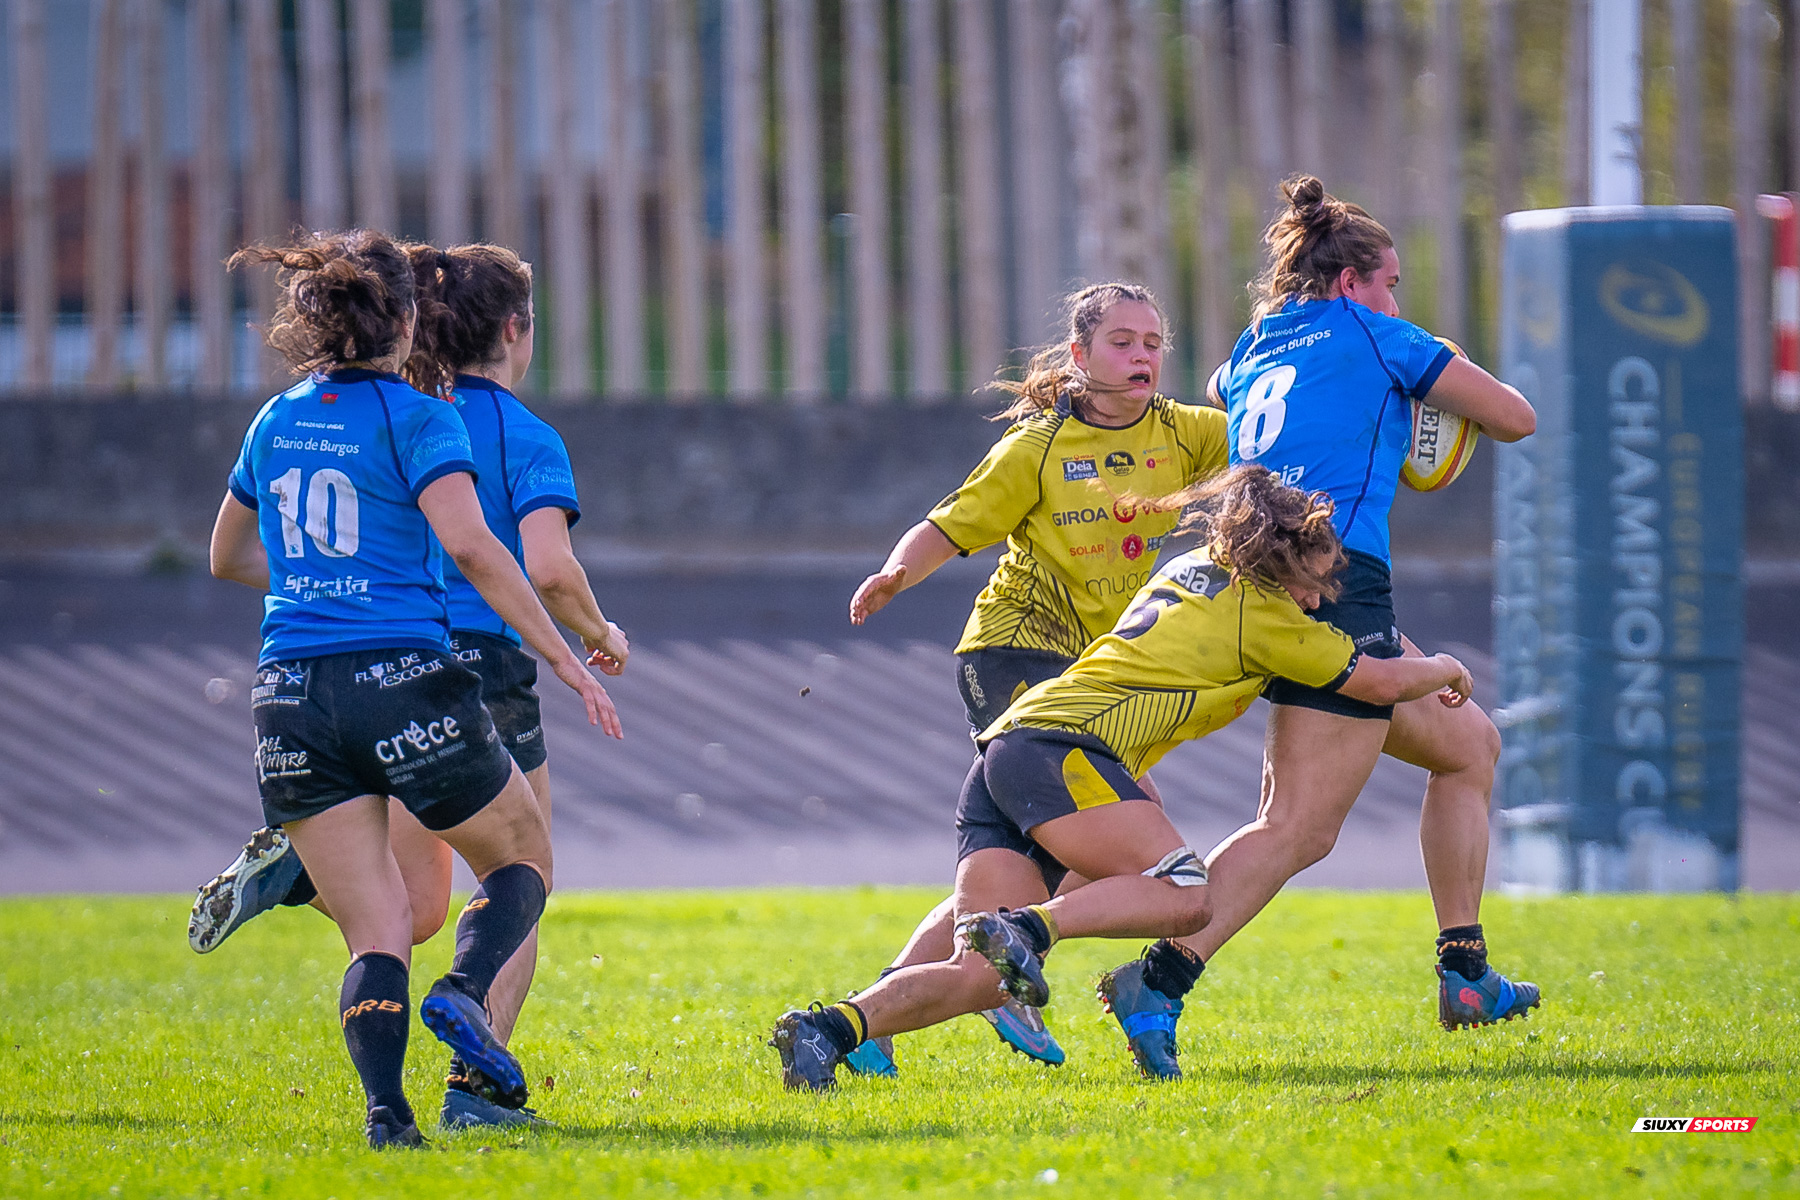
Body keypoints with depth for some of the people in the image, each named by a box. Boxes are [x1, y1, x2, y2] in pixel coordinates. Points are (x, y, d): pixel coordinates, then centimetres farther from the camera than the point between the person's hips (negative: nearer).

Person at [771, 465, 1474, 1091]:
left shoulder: (1193, 570, 27)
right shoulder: (1262, 615, 2)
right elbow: (1382, 682, 11)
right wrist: (1442, 670, 32)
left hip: (1000, 756, 8)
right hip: (1060, 749, -8)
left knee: (983, 976, -6)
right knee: (1184, 899, -21)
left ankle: (834, 1026, -26)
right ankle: (1026, 929, -35)